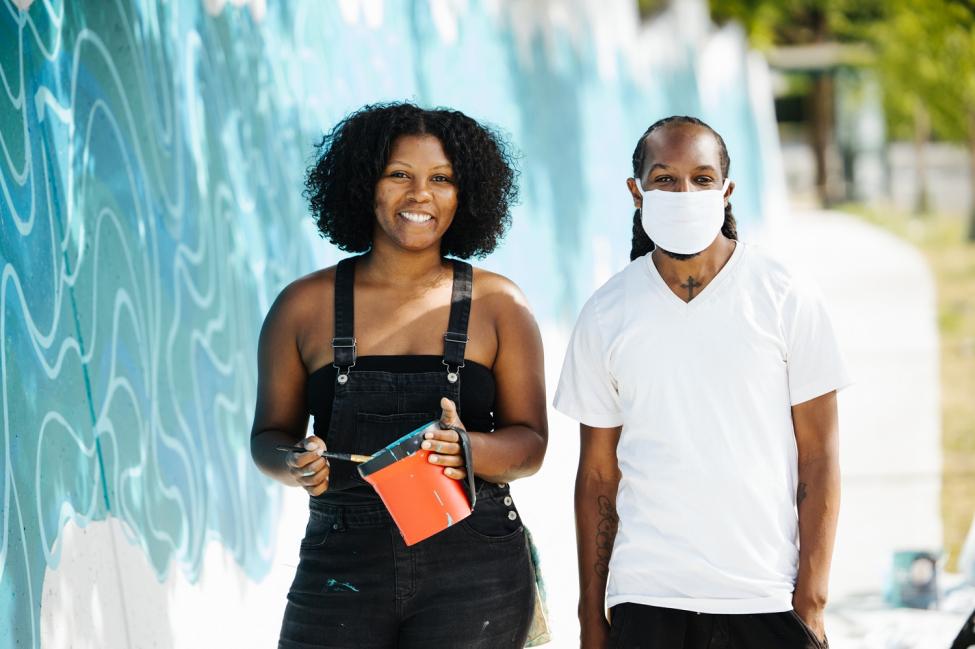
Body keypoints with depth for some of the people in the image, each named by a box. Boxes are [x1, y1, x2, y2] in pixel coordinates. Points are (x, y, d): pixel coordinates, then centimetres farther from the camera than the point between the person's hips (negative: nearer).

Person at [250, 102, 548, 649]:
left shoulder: (498, 305, 5)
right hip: (341, 569, 0)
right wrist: (298, 466, -11)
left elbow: (530, 443, 4)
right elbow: (270, 434, 12)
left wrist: (468, 451, -18)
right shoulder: (305, 306, 6)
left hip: (472, 571, 0)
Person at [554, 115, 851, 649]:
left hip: (768, 604, -1)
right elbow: (598, 475, 9)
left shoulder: (785, 299, 0)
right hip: (645, 603, 1)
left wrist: (811, 602, -7)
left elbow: (818, 460, -1)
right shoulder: (606, 315, 6)